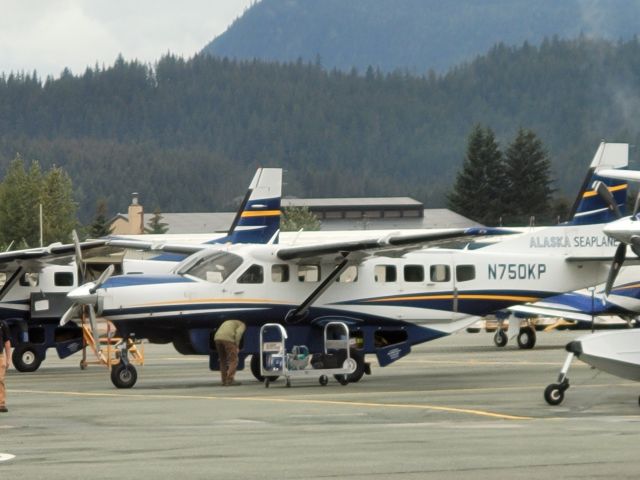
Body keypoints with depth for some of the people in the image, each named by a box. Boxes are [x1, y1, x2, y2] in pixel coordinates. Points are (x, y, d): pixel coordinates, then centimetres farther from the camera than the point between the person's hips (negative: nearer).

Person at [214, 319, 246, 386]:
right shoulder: (242, 325, 16)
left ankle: (224, 381, 12)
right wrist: (237, 346, -7)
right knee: (234, 360, 0)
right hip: (228, 339, -6)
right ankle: (230, 380, -9)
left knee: (223, 361, 16)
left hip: (217, 338, 6)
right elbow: (238, 333, -5)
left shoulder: (228, 323, 38)